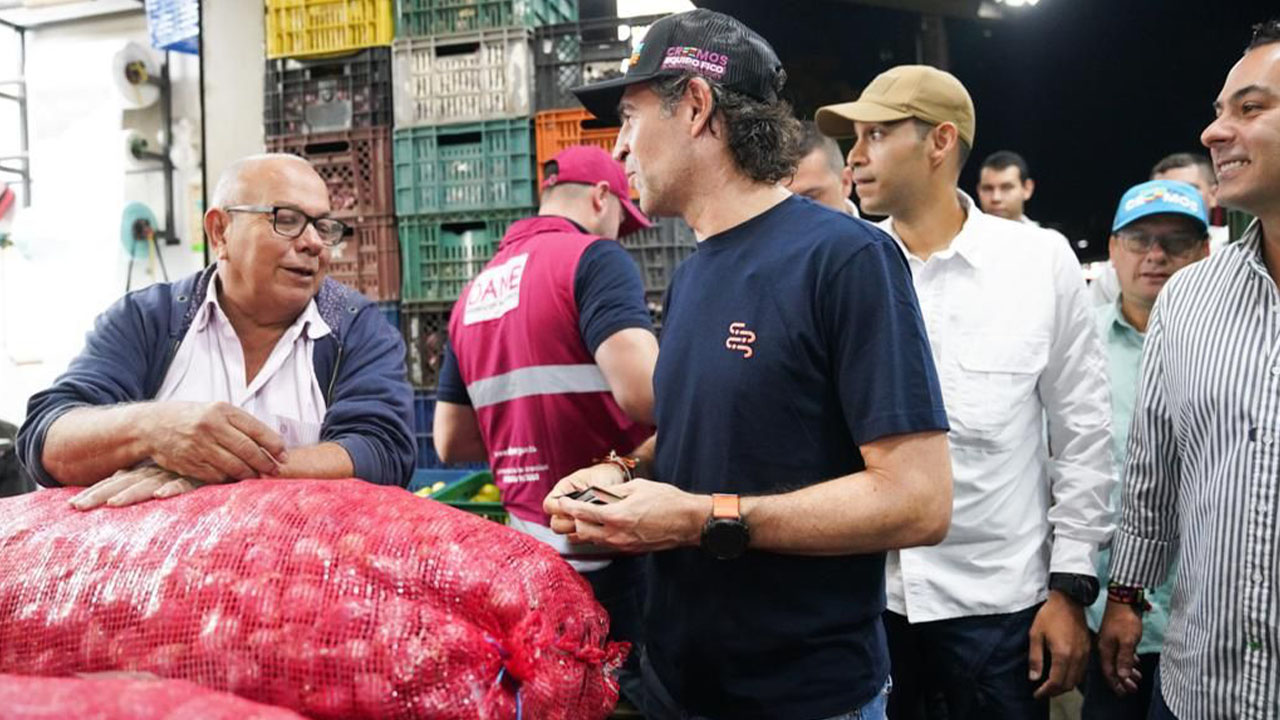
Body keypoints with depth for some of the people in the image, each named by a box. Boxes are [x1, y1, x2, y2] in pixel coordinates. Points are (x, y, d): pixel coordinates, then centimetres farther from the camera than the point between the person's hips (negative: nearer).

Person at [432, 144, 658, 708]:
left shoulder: (474, 292, 13)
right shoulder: (593, 258, -9)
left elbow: (451, 443, 16)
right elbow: (645, 391, -24)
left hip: (528, 550, 7)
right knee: (645, 689, 6)